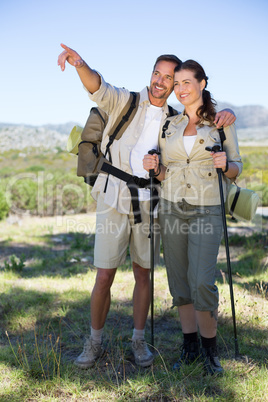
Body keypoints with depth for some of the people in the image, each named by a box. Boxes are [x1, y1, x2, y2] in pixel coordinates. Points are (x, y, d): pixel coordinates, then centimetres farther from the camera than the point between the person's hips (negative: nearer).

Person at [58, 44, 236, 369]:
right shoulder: (125, 102, -2)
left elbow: (207, 119, 15)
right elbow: (98, 87, -20)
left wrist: (226, 114, -11)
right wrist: (80, 64, -43)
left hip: (149, 205, 3)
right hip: (114, 202, -2)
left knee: (143, 275, 10)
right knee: (104, 277, 0)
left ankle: (139, 340, 26)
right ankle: (94, 342, 19)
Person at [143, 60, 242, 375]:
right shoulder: (170, 125, 12)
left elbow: (235, 169, 3)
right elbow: (165, 174, 14)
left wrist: (226, 164, -18)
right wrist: (155, 168, -7)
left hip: (207, 210, -3)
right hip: (172, 207, 4)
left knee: (202, 282, -11)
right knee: (179, 280, 6)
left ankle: (210, 348, 11)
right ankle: (190, 345, 22)